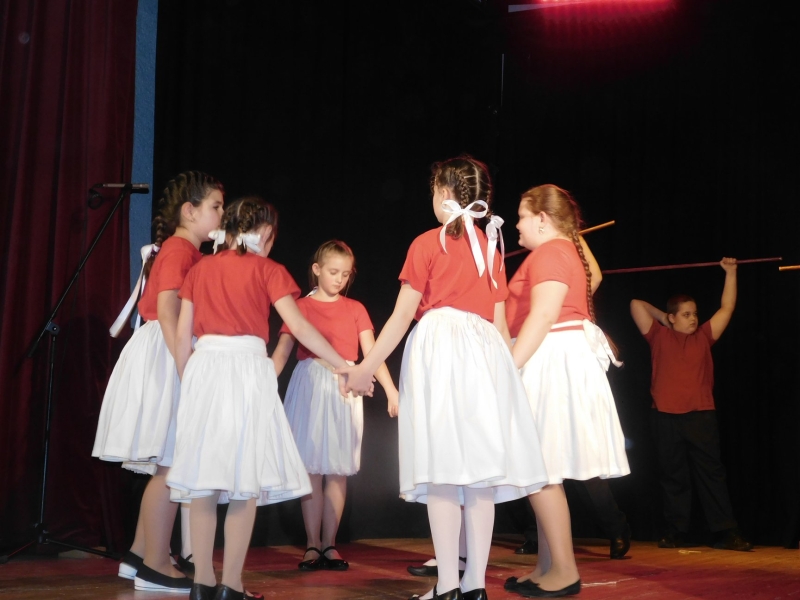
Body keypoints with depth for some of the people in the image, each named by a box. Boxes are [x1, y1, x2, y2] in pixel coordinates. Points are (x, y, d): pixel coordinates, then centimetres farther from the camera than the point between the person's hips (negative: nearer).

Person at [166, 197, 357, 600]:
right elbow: (299, 327, -3)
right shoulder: (267, 270, 4)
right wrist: (344, 366, 1)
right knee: (246, 484, -1)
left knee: (204, 481, 6)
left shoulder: (200, 270, 15)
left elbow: (182, 334, 11)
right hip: (247, 369, -4)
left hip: (203, 368, 4)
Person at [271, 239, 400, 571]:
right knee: (311, 468, 0)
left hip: (344, 390, 2)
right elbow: (281, 352, 0)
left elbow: (371, 353, 1)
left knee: (338, 470, 3)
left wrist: (391, 389, -10)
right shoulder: (301, 306, 5)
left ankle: (329, 544, 10)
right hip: (309, 388, -2)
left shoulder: (354, 309, 9)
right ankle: (312, 545, 7)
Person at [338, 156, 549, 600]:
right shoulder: (492, 246, 16)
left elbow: (402, 316, -1)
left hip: (439, 344, -5)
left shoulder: (428, 244, 2)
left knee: (442, 470, -8)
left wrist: (366, 367, 4)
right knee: (480, 470, 2)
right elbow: (500, 321, 16)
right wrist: (506, 367, 25)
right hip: (486, 351, 5)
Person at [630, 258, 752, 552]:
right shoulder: (659, 337, 8)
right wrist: (661, 317, 15)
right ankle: (675, 532, 13)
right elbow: (636, 306, 4)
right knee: (673, 477, 6)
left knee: (711, 473, 1)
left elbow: (727, 308, 12)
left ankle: (726, 532, 1)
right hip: (666, 418, 0)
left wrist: (730, 272, 10)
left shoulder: (704, 337, 12)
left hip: (701, 417, 1)